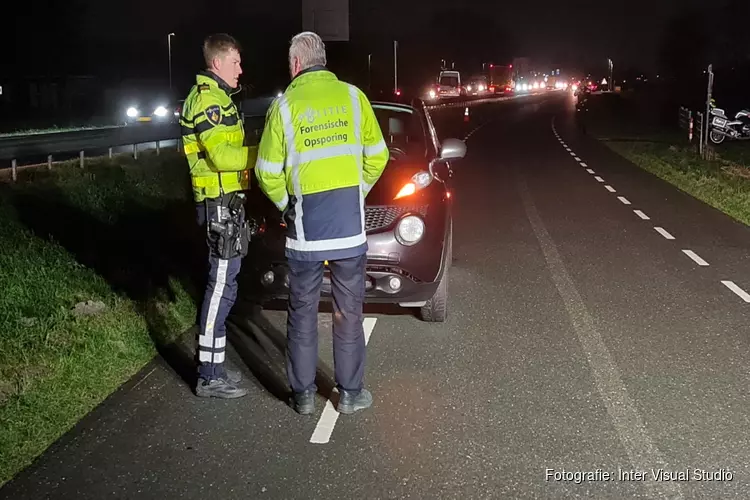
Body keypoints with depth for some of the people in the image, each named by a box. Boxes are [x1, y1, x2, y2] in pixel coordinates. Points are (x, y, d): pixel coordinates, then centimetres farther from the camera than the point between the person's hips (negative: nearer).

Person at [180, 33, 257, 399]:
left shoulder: (214, 97, 20)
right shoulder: (208, 99, -13)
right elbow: (221, 156, -22)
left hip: (225, 203, 11)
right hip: (220, 204, -11)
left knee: (223, 285, 13)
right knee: (221, 288, -7)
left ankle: (213, 367, 21)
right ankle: (210, 378, -1)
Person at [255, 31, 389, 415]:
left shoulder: (285, 105, -3)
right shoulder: (352, 96, 0)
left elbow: (268, 173, -2)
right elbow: (376, 157, 4)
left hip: (305, 229, -1)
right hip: (350, 226, 1)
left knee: (302, 312, 11)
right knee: (348, 312, 10)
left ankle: (303, 394, 18)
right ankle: (350, 393, 17)